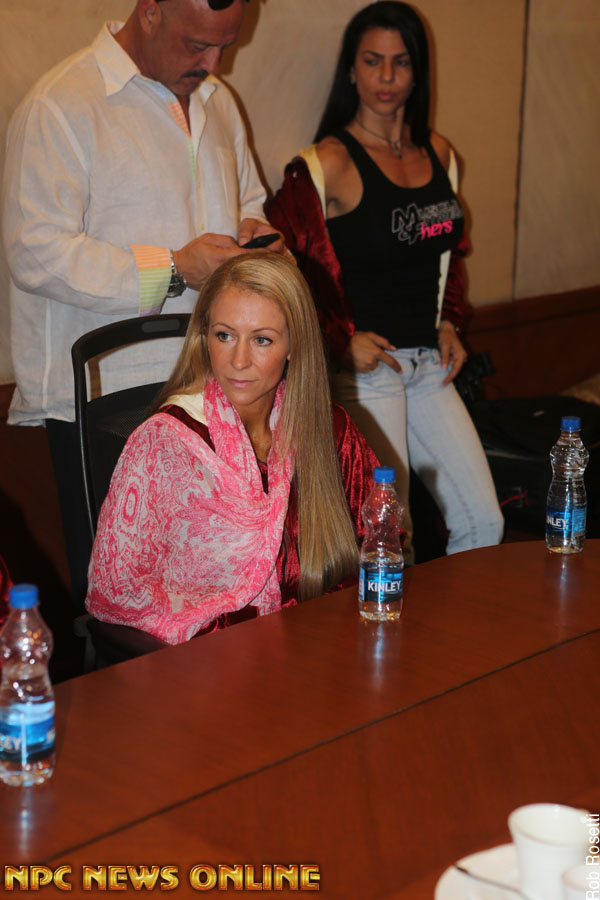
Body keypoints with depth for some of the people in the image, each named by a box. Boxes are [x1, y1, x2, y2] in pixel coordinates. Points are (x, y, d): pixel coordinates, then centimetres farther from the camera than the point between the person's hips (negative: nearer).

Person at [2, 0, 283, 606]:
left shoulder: (215, 101, 17)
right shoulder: (60, 105, -9)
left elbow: (251, 201, 31)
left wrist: (254, 231, 5)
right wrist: (173, 270, -19)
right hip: (102, 396, -6)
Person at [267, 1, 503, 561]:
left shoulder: (438, 155, 11)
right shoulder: (328, 163, -10)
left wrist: (448, 321, 12)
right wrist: (341, 340, -14)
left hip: (428, 365, 7)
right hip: (363, 367, -7)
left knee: (484, 524, 8)